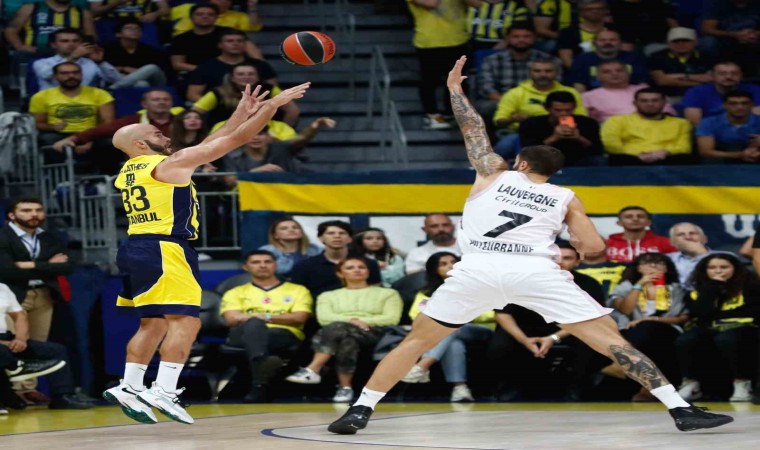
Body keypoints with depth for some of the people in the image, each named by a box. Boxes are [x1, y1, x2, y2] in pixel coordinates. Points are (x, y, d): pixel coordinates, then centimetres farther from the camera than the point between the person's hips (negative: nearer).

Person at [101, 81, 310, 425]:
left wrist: (242, 113, 23)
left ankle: (129, 388, 11)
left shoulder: (129, 172, 18)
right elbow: (235, 139, -7)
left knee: (153, 324, 16)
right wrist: (274, 104, 0)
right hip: (163, 250, -9)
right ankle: (163, 391, -18)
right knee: (185, 321, -10)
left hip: (136, 250, 9)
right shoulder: (169, 164, -7)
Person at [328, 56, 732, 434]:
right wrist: (574, 243, 39)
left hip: (479, 269, 1)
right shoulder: (565, 197, 24)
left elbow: (473, 129, 35)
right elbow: (594, 247, 17)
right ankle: (680, 409, -7)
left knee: (417, 339, 16)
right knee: (609, 338, 2)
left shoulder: (495, 173, 26)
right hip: (537, 271, 0)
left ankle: (361, 409, 6)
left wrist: (454, 89, 52)